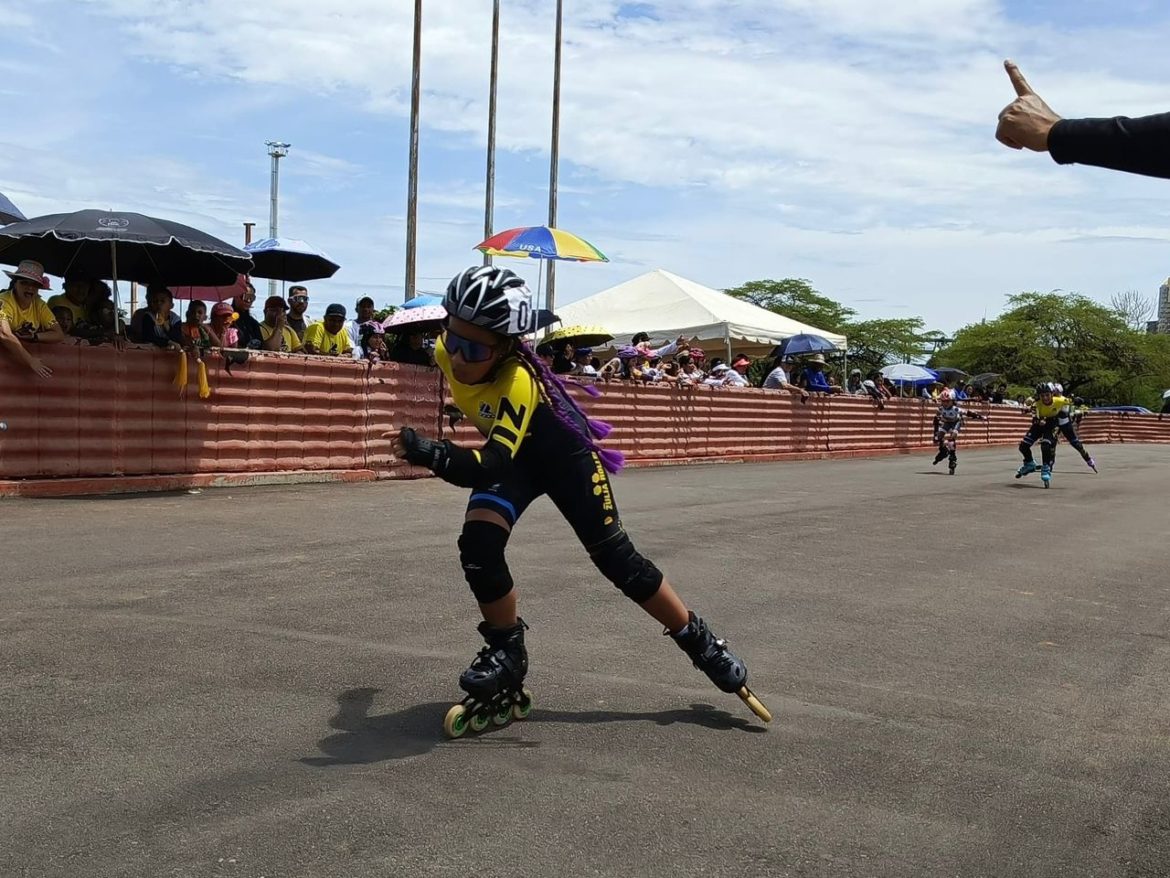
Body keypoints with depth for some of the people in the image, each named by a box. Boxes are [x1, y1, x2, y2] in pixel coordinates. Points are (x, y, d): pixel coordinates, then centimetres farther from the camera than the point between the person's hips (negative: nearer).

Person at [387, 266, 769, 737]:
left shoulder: (517, 381, -42)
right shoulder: (447, 351, -22)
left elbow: (489, 467, -53)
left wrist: (433, 454, -70)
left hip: (561, 450, -5)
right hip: (511, 452, 5)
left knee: (615, 556, -2)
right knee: (478, 544, -20)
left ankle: (703, 644, 17)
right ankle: (506, 655, 0)